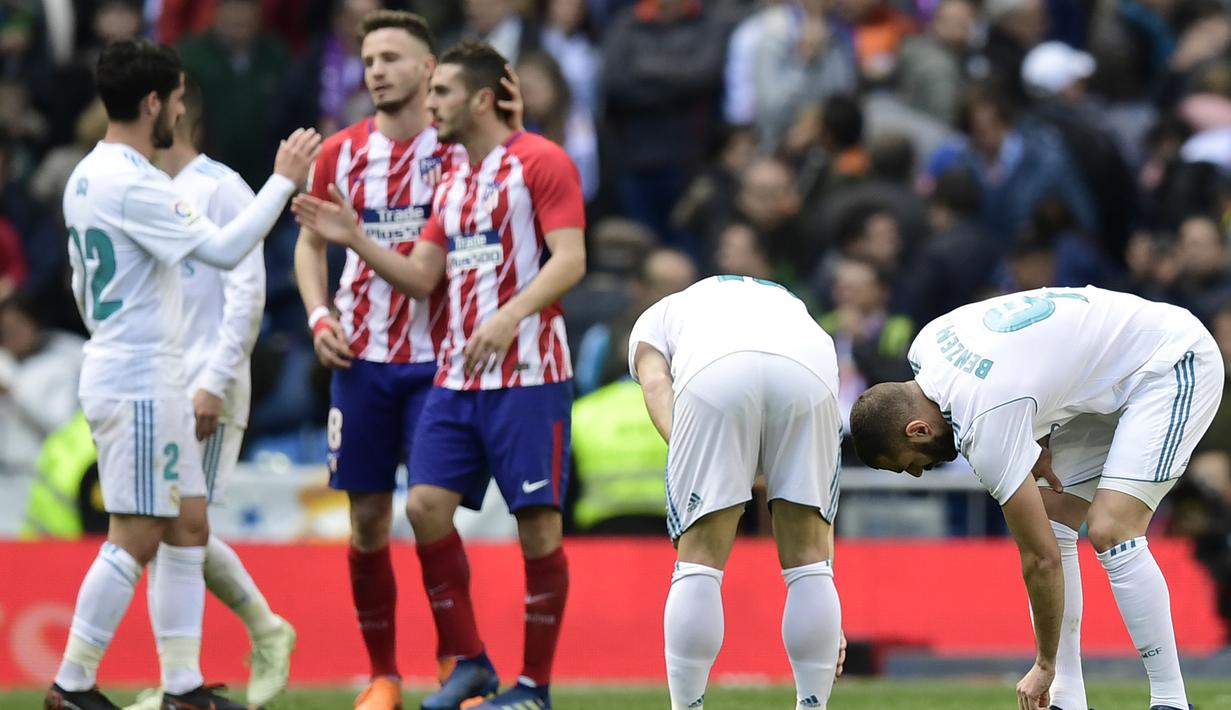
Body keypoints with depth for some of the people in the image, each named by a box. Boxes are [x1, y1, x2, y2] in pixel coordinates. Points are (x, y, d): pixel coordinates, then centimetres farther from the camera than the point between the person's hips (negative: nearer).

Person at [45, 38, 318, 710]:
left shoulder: (88, 176, 12)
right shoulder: (130, 183, -18)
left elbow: (84, 286, 21)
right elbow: (224, 248, -21)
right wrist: (284, 180, -13)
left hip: (152, 382, 10)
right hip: (139, 387, -10)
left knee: (187, 528, 10)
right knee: (134, 539, -7)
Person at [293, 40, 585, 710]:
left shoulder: (540, 162, -6)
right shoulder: (452, 182, 18)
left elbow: (570, 259, -15)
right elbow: (421, 276, 19)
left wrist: (510, 315, -27)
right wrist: (354, 238, 7)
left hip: (528, 373, -7)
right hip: (456, 376, 7)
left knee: (537, 521, -4)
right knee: (426, 504, -4)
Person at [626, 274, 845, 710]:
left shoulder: (655, 319, 41)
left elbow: (656, 383, 11)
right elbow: (816, 510, 40)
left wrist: (689, 462, -2)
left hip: (715, 372, -2)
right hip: (809, 367, 2)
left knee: (700, 559, 9)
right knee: (807, 556, 17)